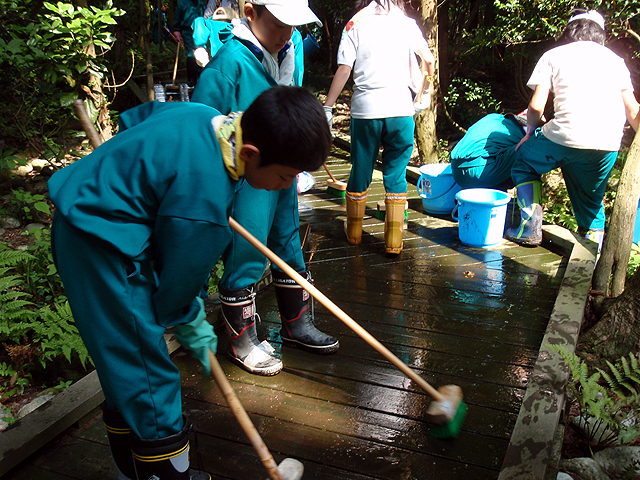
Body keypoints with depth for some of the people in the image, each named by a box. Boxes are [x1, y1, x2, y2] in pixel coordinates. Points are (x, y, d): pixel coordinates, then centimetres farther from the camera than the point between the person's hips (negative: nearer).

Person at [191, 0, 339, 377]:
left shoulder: (289, 51, 5)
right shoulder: (231, 60, -19)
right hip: (245, 179, -8)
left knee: (290, 249, 17)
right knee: (245, 258, 1)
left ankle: (295, 324, 35)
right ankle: (242, 340, 20)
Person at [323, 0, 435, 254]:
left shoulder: (355, 24, 6)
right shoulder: (407, 23, 10)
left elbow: (344, 70, -2)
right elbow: (428, 59, 17)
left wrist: (328, 106, 2)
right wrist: (427, 80, 37)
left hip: (365, 109, 0)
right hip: (401, 109, 1)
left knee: (360, 171, 12)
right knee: (396, 173, 8)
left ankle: (354, 232, 27)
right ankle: (394, 240, 8)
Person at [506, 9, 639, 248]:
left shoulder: (553, 55, 14)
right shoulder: (615, 59, 23)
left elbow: (536, 106, 4)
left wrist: (531, 130, 22)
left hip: (566, 135, -3)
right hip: (609, 144, 4)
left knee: (524, 160, 23)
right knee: (591, 200, 22)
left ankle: (530, 227, 15)